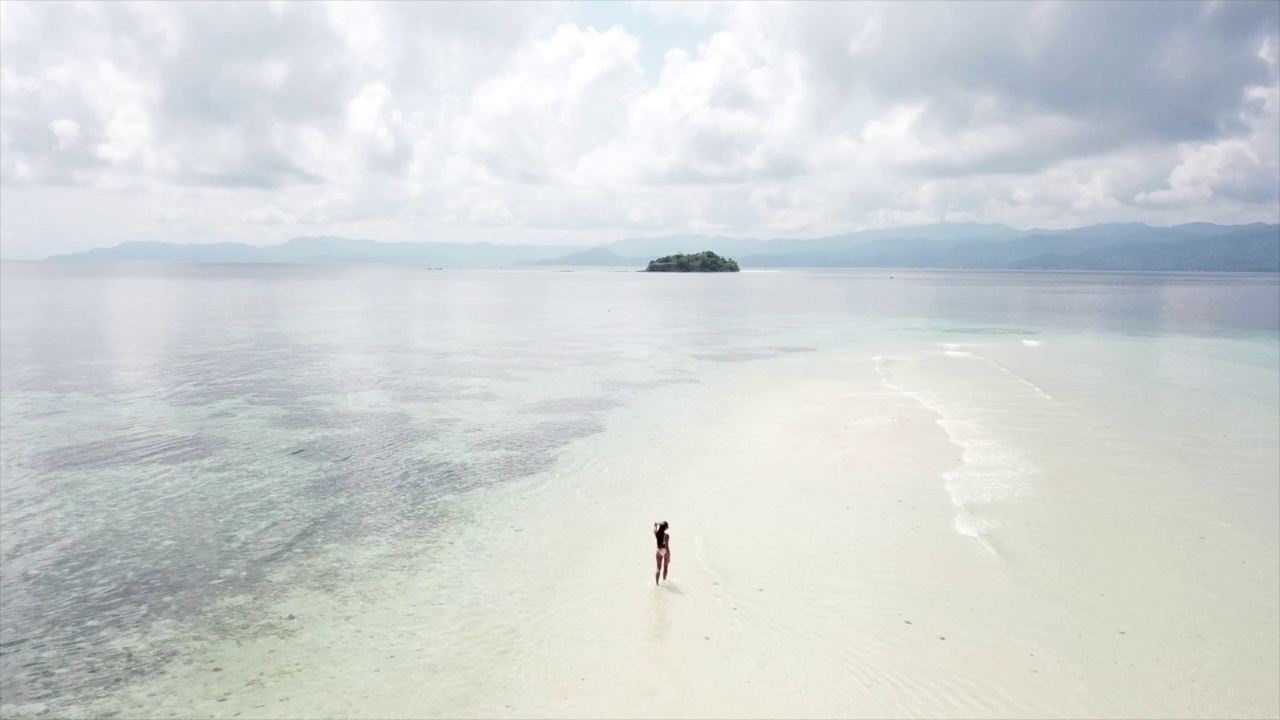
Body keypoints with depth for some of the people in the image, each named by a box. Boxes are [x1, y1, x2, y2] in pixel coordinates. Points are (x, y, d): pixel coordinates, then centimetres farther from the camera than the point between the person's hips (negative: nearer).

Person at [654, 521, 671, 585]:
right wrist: (669, 556, -13)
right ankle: (664, 580, 30)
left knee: (658, 568, 12)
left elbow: (655, 523, 9)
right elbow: (667, 546, -21)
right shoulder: (666, 535, -23)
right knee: (665, 567, 18)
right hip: (665, 551, -3)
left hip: (659, 551, 3)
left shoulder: (656, 533, -10)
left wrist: (659, 523, -10)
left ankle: (656, 582, 4)